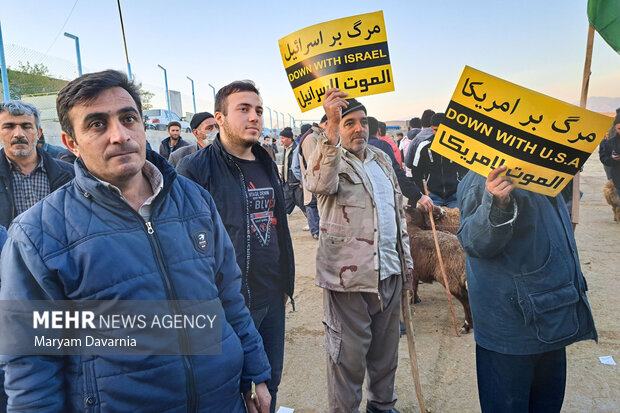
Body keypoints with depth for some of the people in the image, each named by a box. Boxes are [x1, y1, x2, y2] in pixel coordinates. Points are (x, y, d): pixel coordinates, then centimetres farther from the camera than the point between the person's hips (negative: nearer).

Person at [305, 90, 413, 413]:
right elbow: (320, 183, -33)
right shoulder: (328, 158, -6)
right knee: (349, 355, 4)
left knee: (386, 348, 20)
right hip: (348, 275, -6)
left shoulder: (382, 159, 13)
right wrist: (332, 126, -41)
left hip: (389, 271, 6)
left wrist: (405, 257, 18)